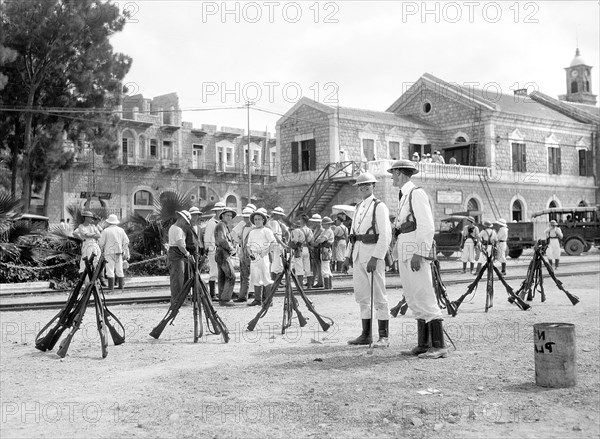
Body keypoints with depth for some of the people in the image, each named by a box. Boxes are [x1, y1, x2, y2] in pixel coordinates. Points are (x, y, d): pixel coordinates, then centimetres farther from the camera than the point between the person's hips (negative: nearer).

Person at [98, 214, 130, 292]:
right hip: (119, 252, 4)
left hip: (109, 252, -4)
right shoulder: (121, 230, 6)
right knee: (119, 270, 9)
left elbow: (101, 243, -6)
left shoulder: (106, 231, -6)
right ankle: (121, 286, 7)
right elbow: (126, 242, 5)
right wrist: (126, 254, 8)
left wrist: (101, 251, 11)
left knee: (110, 270, -2)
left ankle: (111, 287, -5)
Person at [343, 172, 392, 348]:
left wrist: (375, 258, -20)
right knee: (362, 296, 10)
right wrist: (348, 255, 13)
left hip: (373, 253, -8)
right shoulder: (358, 207, 18)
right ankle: (366, 335, 17)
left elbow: (385, 235, -13)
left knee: (378, 297, -5)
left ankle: (384, 337, 0)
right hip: (358, 254, 8)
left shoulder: (379, 207, -5)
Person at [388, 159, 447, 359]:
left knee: (424, 298, -11)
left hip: (415, 252, -10)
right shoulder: (404, 196, 19)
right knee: (414, 300, 9)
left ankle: (439, 347, -10)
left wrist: (418, 254, -23)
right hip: (405, 252, 10)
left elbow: (427, 226, -17)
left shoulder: (416, 193, -9)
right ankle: (423, 345, 13)